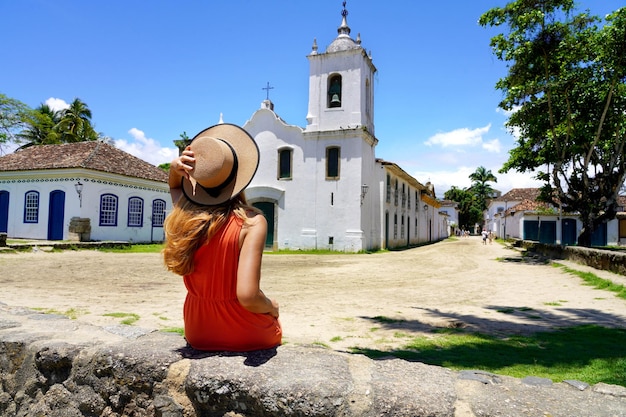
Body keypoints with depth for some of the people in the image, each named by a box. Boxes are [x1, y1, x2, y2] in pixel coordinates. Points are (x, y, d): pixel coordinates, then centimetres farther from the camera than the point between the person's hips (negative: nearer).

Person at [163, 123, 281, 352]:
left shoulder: (185, 215, -9)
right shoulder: (251, 221, -23)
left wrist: (175, 169, -6)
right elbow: (247, 295, -31)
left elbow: (174, 187, 16)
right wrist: (271, 307, -11)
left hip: (198, 335, 4)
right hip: (247, 336, -4)